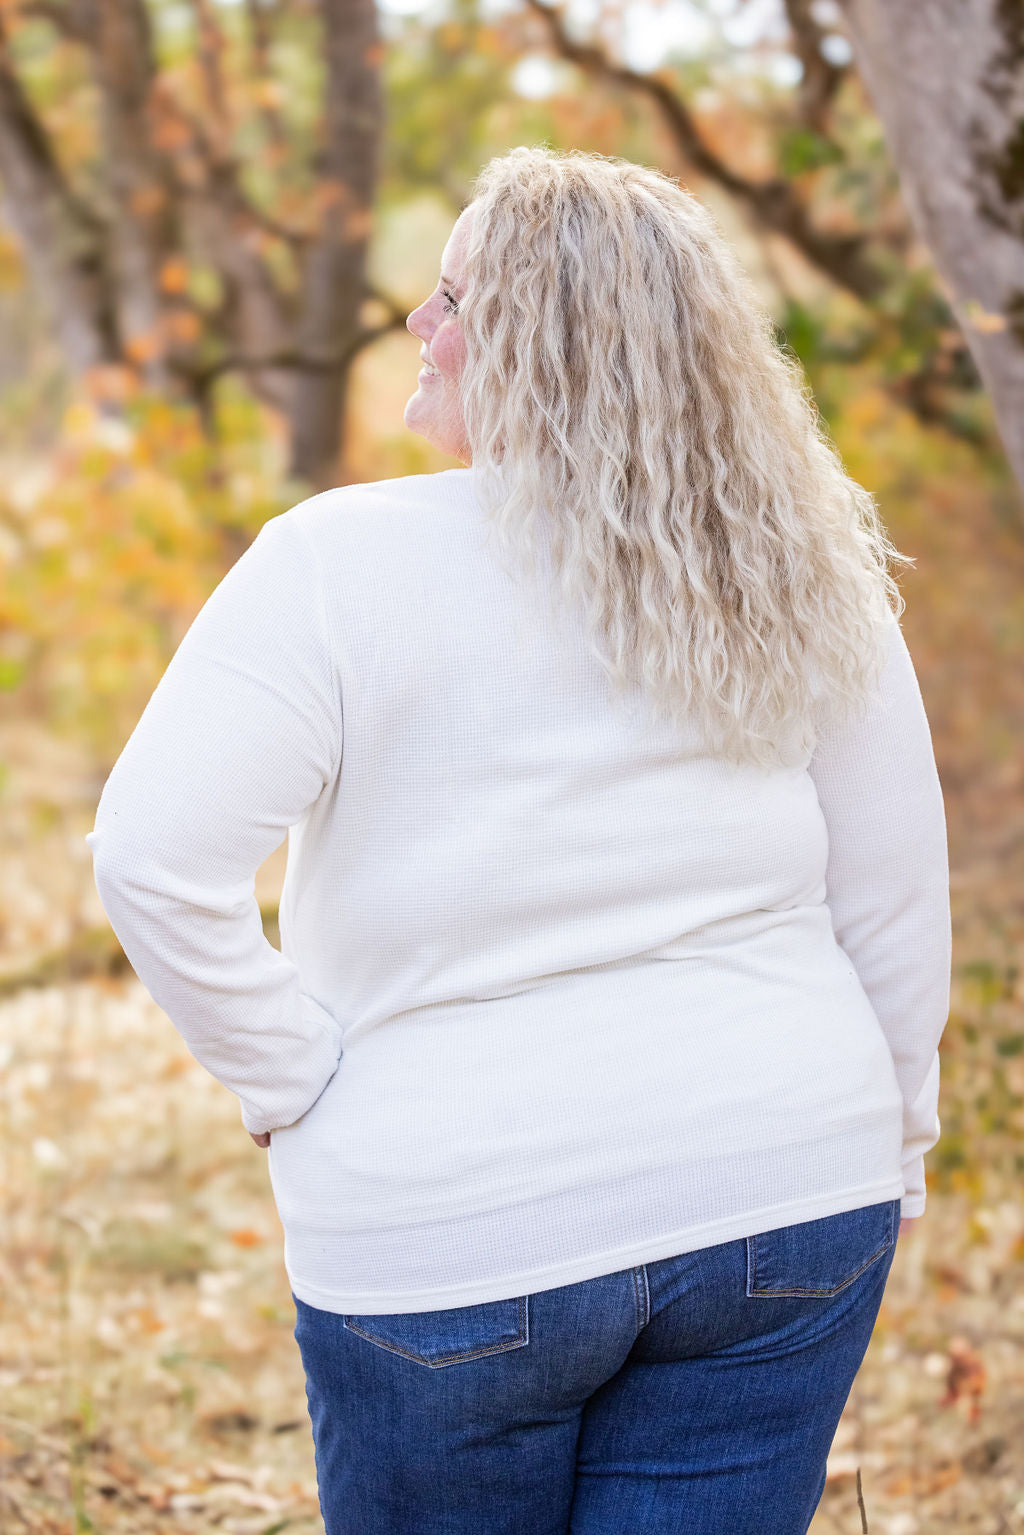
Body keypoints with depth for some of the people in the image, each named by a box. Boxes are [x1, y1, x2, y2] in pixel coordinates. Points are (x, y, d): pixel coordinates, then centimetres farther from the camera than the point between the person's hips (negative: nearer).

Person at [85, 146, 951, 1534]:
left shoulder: (344, 566, -11)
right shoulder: (805, 583, 0)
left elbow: (154, 858, -18)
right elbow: (897, 900, 5)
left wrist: (291, 1086, -6)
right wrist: (889, 1150, 17)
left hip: (456, 1237, -3)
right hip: (782, 1210, 3)